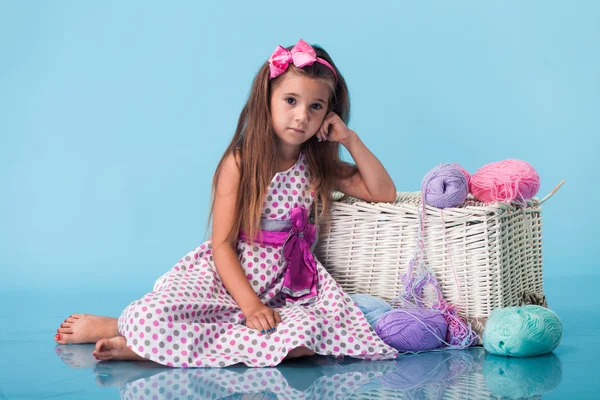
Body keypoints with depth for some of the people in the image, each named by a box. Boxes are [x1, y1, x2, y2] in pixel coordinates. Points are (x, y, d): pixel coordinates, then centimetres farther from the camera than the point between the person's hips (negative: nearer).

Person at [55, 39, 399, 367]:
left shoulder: (320, 166, 8)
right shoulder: (240, 162, -6)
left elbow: (384, 193, 5)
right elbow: (223, 246, -10)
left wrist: (352, 140, -3)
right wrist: (251, 305, -22)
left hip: (286, 289, 4)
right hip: (228, 278, -4)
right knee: (152, 318, -33)